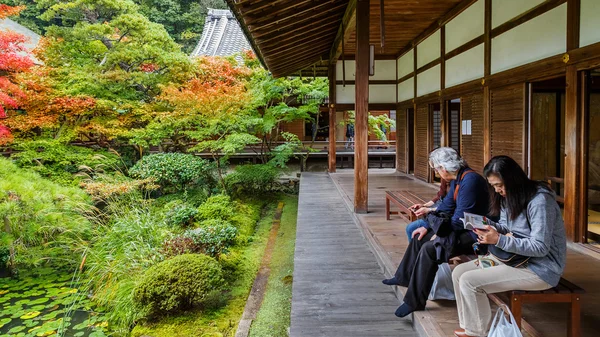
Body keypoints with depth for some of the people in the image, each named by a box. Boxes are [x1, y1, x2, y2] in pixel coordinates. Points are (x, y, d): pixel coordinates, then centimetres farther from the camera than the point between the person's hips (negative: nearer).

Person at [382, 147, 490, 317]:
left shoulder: (470, 180, -25)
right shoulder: (457, 179, 6)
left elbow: (459, 220, -25)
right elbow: (446, 206, 14)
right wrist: (427, 226, 8)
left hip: (473, 233, -11)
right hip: (462, 228, 11)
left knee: (429, 249, -22)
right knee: (420, 237, 15)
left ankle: (414, 301, -10)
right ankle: (404, 277, 30)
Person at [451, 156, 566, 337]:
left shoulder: (540, 201, -23)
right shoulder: (510, 196, 5)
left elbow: (540, 248, -26)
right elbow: (506, 228, 13)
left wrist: (499, 240, -32)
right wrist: (488, 226, -10)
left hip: (540, 268, -9)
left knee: (469, 281, -20)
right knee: (459, 272, -2)